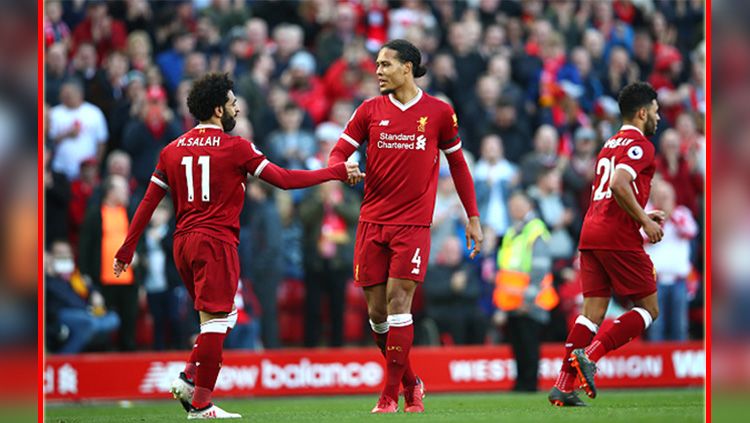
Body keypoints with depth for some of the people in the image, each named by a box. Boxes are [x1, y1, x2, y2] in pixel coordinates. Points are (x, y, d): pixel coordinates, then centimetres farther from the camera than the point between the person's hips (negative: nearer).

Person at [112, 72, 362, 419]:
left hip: (183, 245, 7)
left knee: (224, 316, 19)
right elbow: (284, 179, -6)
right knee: (216, 321, -4)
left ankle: (188, 379, 4)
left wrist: (125, 251, 14)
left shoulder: (173, 150, 10)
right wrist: (338, 172, 2)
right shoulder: (235, 147, -5)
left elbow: (147, 204, 10)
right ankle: (200, 404, -6)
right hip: (216, 242, -7)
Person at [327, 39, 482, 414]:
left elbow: (457, 165, 11)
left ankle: (390, 395, -8)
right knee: (376, 310, 2)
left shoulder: (438, 112, 2)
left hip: (413, 224, -3)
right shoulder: (369, 110, 6)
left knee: (398, 302, -12)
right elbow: (339, 153, 5)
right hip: (372, 223, 3)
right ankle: (410, 383, 21)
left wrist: (472, 218, 10)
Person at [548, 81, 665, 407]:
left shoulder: (610, 145, 22)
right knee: (648, 309, 1)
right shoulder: (639, 145, -6)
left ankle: (563, 386, -5)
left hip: (591, 234, 8)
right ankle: (590, 354, -14)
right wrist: (644, 221, -14)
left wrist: (643, 215, 25)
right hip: (619, 238, -8)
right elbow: (619, 185, -22)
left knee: (593, 311, 5)